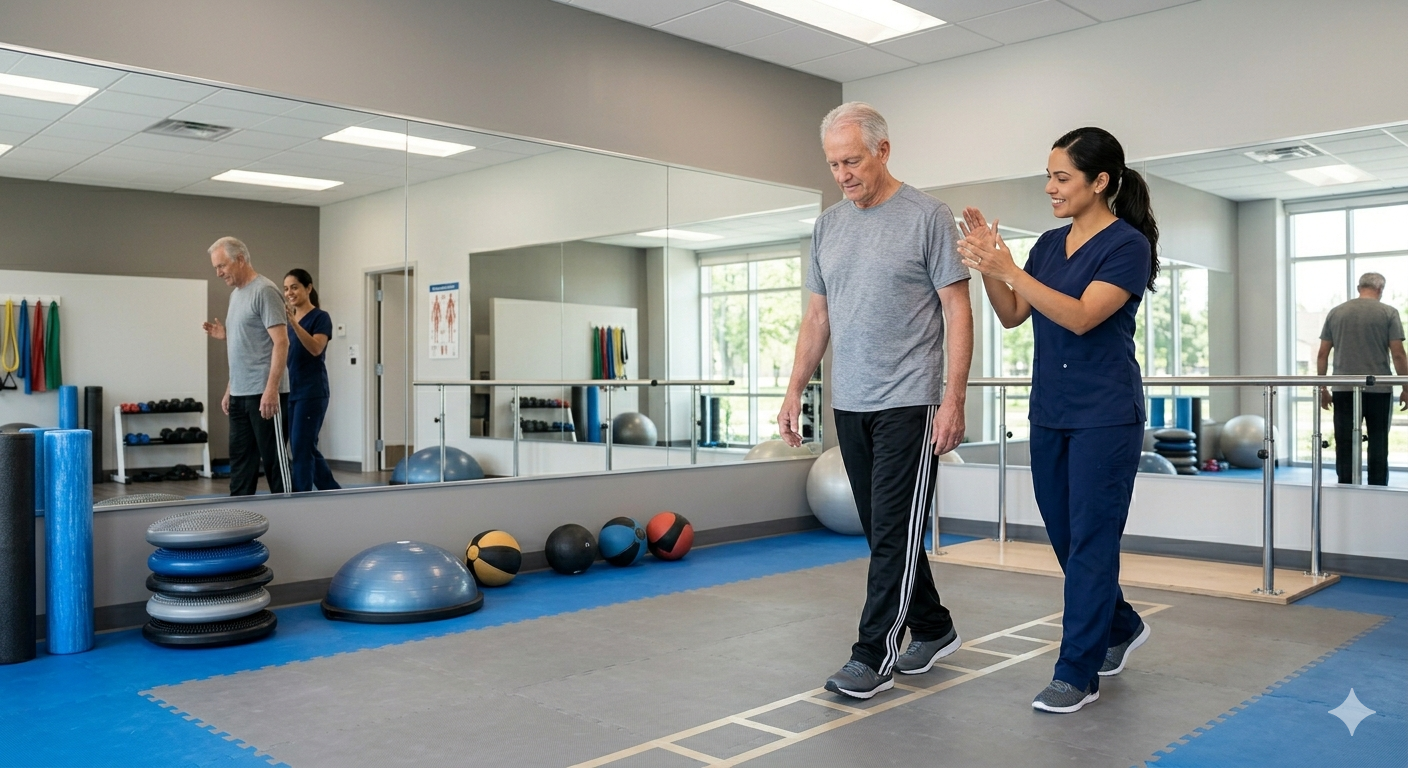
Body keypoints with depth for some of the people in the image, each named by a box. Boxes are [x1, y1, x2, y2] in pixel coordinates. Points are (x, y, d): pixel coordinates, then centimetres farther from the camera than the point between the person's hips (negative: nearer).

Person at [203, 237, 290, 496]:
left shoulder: (264, 291, -11)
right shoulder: (236, 294, 17)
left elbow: (280, 342, -18)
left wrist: (271, 389, -24)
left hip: (262, 394, -9)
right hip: (239, 395, 9)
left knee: (273, 460, -4)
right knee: (240, 462, 10)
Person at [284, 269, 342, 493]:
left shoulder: (320, 317, -7)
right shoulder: (287, 320, 15)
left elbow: (316, 349, -26)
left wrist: (294, 322, -35)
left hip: (312, 393, -8)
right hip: (290, 392, 8)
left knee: (301, 449, -9)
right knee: (306, 450, 10)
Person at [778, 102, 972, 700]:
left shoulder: (927, 216, -7)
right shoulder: (827, 226, 11)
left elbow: (956, 309, -9)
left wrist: (954, 398, -16)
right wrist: (794, 393, 10)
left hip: (908, 403, -7)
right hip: (849, 405, 7)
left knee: (894, 533, -4)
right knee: (884, 531, 14)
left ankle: (874, 656, 4)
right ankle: (933, 630, 30)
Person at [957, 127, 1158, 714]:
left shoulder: (1127, 245, -11)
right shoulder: (1049, 245, 11)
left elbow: (1082, 316, -23)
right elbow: (1012, 315, 7)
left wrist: (1009, 270, -29)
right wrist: (988, 264, -9)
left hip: (1105, 416, -7)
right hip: (1050, 413, 8)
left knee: (1090, 539, -2)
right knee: (1065, 536, 15)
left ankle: (1077, 673, 8)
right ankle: (1121, 626, 37)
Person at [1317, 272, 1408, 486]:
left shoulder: (1335, 313, 8)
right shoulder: (1388, 312, 0)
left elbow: (1322, 354, 7)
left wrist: (1322, 388, 13)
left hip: (1344, 390, 2)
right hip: (1378, 389, -2)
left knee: (1345, 445, 2)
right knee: (1378, 444, 4)